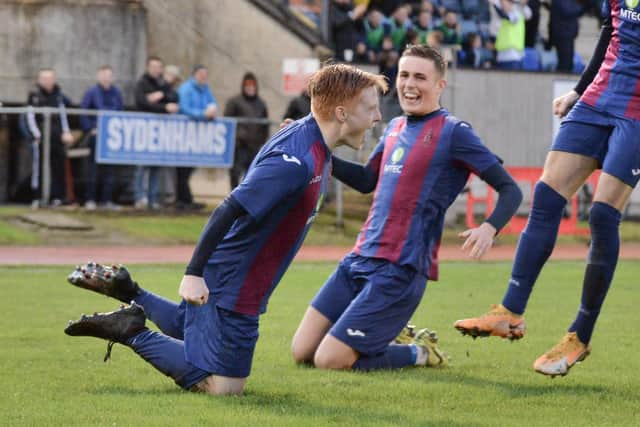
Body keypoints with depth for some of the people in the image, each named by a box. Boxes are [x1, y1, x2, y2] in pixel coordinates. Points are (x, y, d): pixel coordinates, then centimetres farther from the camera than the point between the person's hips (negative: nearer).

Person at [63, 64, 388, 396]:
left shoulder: (307, 140, 3)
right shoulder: (295, 162, -28)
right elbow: (229, 211, -30)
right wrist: (193, 274, -30)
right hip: (233, 287, -10)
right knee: (223, 387, -6)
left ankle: (127, 291, 24)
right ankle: (132, 334, -2)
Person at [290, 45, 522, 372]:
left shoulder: (453, 133, -8)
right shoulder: (395, 127, 14)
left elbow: (510, 190, -9)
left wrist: (489, 228, -28)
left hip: (401, 269, -7)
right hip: (360, 258, 7)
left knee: (329, 362, -14)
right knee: (301, 353, 4)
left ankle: (419, 353, 8)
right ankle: (385, 338, 23)